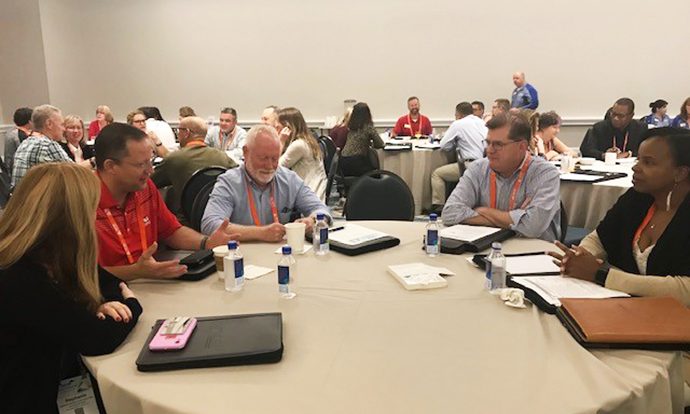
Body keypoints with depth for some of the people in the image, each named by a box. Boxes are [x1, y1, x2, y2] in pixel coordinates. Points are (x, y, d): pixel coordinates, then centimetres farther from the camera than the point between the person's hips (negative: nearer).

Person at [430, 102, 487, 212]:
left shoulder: (458, 124, -2)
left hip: (471, 165, -8)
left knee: (437, 174, 7)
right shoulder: (482, 122, 18)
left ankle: (438, 205, 3)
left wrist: (456, 144, 18)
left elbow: (443, 146, 1)